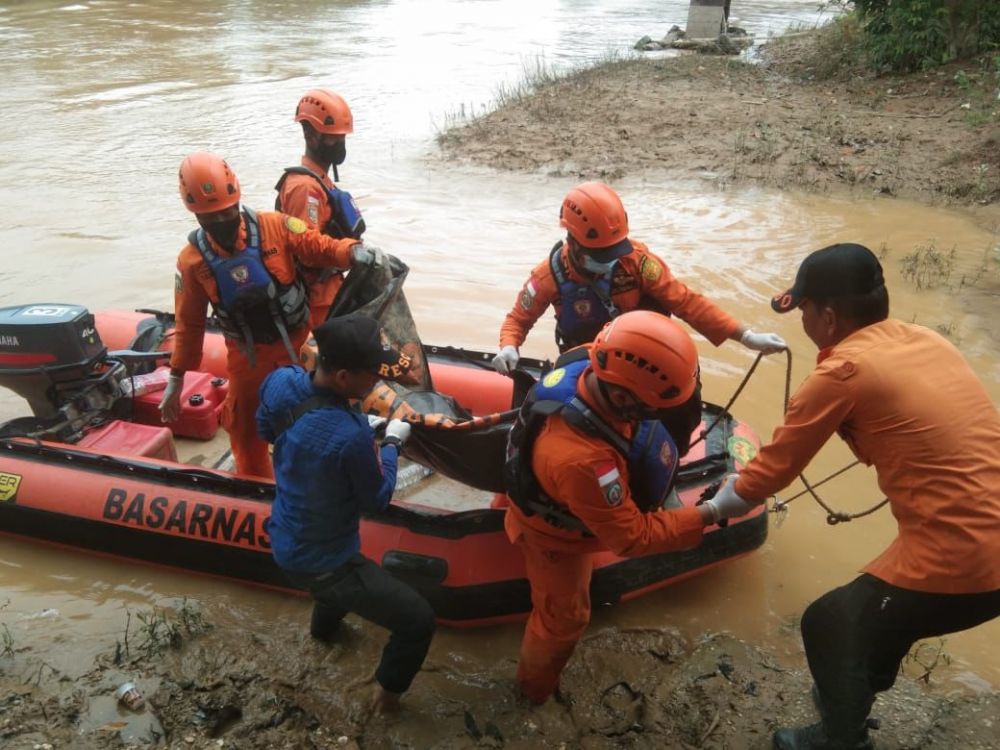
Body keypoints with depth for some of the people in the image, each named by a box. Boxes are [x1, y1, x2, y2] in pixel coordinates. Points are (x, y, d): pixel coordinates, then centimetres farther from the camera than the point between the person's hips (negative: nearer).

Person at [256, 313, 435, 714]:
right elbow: (377, 500, -16)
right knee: (419, 621, 3)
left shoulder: (280, 381, -17)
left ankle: (324, 626, 66)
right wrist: (391, 442, -2)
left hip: (284, 542, 8)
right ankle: (387, 693, 28)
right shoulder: (351, 435, -36)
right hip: (321, 562, -8)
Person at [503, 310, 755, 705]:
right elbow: (631, 537, -34)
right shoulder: (579, 459, -50)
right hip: (556, 535, -5)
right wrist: (711, 512, -30)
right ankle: (536, 688, 49)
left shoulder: (589, 364, -31)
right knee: (563, 617, 21)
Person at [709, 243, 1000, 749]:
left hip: (959, 558, -8)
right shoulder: (924, 339, 7)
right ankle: (854, 695, 53)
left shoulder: (844, 371, -14)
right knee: (882, 606, 31)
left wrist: (726, 500, 16)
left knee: (830, 625, 15)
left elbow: (777, 465, -2)